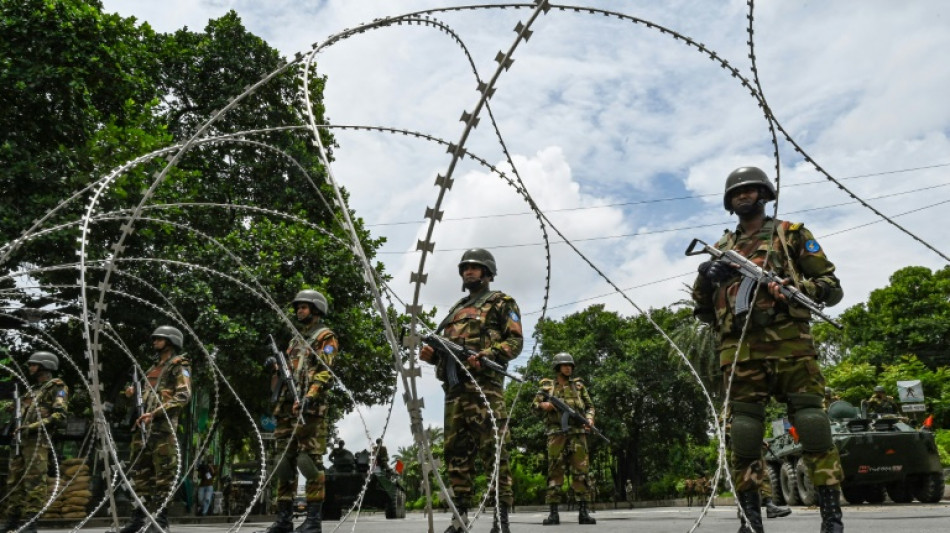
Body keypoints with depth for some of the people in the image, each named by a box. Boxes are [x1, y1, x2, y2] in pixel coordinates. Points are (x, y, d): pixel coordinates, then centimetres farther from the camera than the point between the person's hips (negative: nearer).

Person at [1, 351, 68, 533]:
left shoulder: (56, 387, -2)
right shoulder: (33, 391, 25)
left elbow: (60, 417, -13)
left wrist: (32, 427, -17)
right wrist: (16, 430, 13)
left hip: (37, 441, -9)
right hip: (21, 441, 9)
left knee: (34, 482, -10)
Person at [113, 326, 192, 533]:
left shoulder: (179, 364, 0)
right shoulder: (154, 368, 24)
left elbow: (183, 396, -12)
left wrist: (155, 413, -18)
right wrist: (134, 391, 8)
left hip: (162, 425, -8)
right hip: (143, 425, 8)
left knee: (163, 472, -5)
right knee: (140, 471, 9)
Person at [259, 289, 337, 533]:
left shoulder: (325, 337, 3)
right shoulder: (296, 341, 27)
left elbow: (325, 371, -10)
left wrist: (309, 397, -23)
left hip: (311, 409, -8)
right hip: (288, 408, 8)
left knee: (310, 461, -11)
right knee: (284, 462, 6)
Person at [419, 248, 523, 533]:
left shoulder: (500, 302, 9)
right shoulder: (457, 308, 28)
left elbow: (515, 340, -2)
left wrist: (486, 355, -17)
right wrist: (431, 354, 6)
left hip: (483, 383, -7)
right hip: (453, 386, 7)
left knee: (493, 449, -10)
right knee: (456, 452, 5)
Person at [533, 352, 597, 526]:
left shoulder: (578, 385, 14)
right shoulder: (547, 386, 10)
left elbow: (589, 405, 16)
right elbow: (535, 404, 11)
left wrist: (589, 419, -3)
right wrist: (544, 405, -11)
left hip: (577, 433, 1)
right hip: (556, 433, -1)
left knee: (580, 471, -3)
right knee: (555, 471, -3)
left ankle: (583, 512, 0)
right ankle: (553, 513, -1)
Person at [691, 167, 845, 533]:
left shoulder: (791, 235, 15)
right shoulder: (721, 249, 24)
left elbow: (832, 288, 10)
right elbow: (703, 311, 24)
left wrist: (794, 287, -10)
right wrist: (705, 280, 2)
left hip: (788, 341, -2)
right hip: (740, 347, 3)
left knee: (809, 417, -10)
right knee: (744, 424, -2)